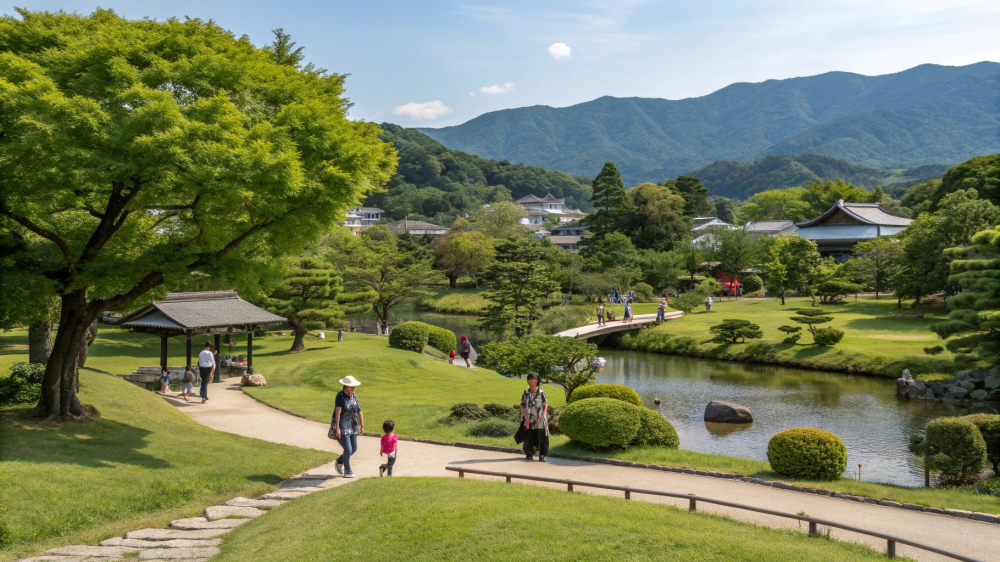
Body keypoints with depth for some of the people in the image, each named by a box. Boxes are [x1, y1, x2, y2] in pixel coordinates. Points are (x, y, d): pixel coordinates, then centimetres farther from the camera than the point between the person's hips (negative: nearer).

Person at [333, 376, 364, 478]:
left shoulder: (354, 396, 9)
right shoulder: (340, 396, -12)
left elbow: (359, 412, 14)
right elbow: (337, 412, -21)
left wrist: (362, 426, 14)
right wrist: (337, 428, -29)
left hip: (352, 427, 7)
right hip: (342, 427, -7)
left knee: (354, 449, 10)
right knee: (348, 449, -7)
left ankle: (339, 462, 33)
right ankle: (347, 471, 10)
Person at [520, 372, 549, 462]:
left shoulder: (541, 392, 1)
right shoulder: (526, 393, 8)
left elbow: (545, 405, 2)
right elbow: (522, 406, 10)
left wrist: (543, 416, -7)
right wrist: (523, 418, 2)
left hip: (539, 421, -2)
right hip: (529, 420, 2)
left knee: (541, 437, -5)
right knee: (529, 437, 3)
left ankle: (542, 455, 2)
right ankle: (529, 454, 13)